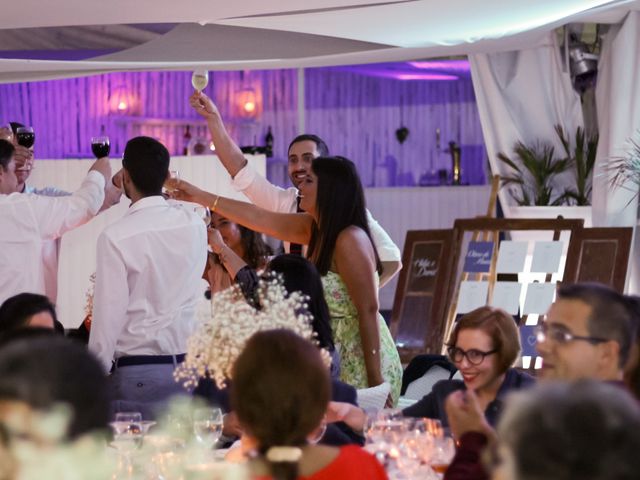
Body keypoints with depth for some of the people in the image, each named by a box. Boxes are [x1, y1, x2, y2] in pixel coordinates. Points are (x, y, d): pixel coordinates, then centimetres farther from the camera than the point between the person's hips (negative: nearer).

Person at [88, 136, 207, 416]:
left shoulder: (116, 237, -11)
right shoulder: (194, 225, 3)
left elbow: (109, 312, -10)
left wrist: (97, 372, -1)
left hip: (137, 372, -5)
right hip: (187, 364, 5)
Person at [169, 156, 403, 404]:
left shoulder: (351, 239, -18)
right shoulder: (315, 228, 7)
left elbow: (369, 311, -20)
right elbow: (260, 218, 16)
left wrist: (375, 381, -22)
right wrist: (200, 196, 21)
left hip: (361, 364, -8)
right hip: (336, 359, 8)